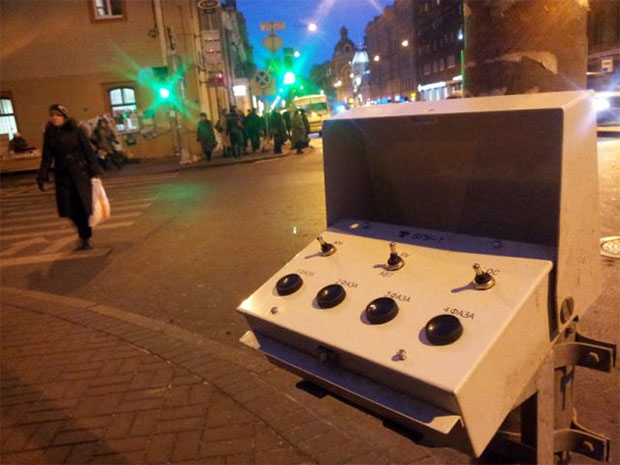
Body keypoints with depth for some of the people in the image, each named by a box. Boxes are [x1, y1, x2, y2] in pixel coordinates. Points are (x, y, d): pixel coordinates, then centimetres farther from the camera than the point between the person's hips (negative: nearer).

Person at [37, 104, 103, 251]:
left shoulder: (76, 131, -5)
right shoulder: (49, 134, 4)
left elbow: (88, 151, -4)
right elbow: (46, 158, 6)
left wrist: (94, 171, -9)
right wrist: (42, 177, 1)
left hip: (80, 174, -3)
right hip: (62, 176, 3)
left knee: (83, 207, -1)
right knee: (70, 210, 2)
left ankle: (86, 240, 12)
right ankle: (83, 234, 26)